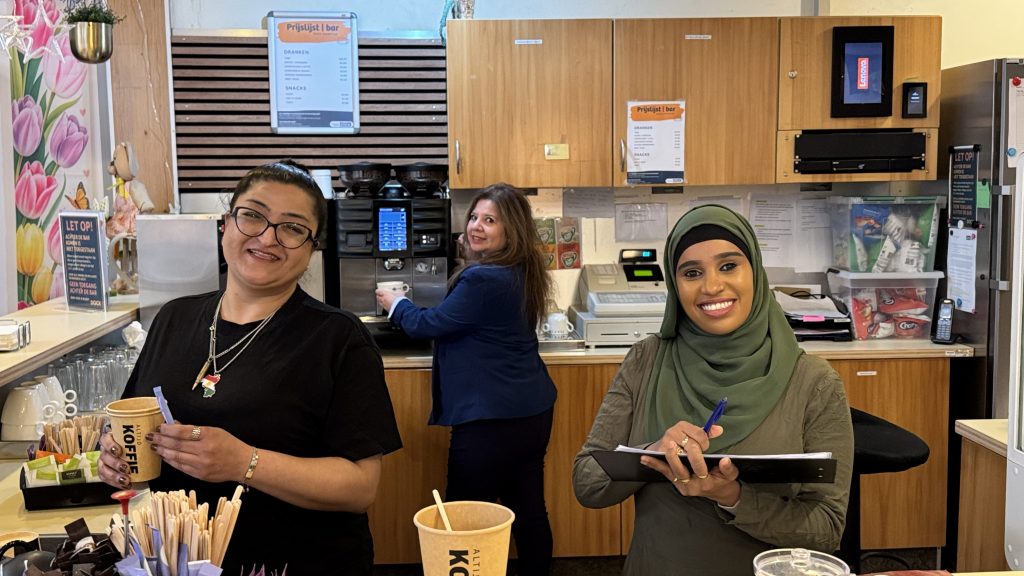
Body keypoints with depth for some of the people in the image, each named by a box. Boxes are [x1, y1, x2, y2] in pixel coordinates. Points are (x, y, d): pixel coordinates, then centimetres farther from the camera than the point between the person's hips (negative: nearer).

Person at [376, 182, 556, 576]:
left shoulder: (482, 280, -21)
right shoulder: (520, 273, 8)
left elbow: (428, 324, -10)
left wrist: (395, 304, 9)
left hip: (490, 420, -10)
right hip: (533, 411, 10)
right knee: (528, 511, 17)